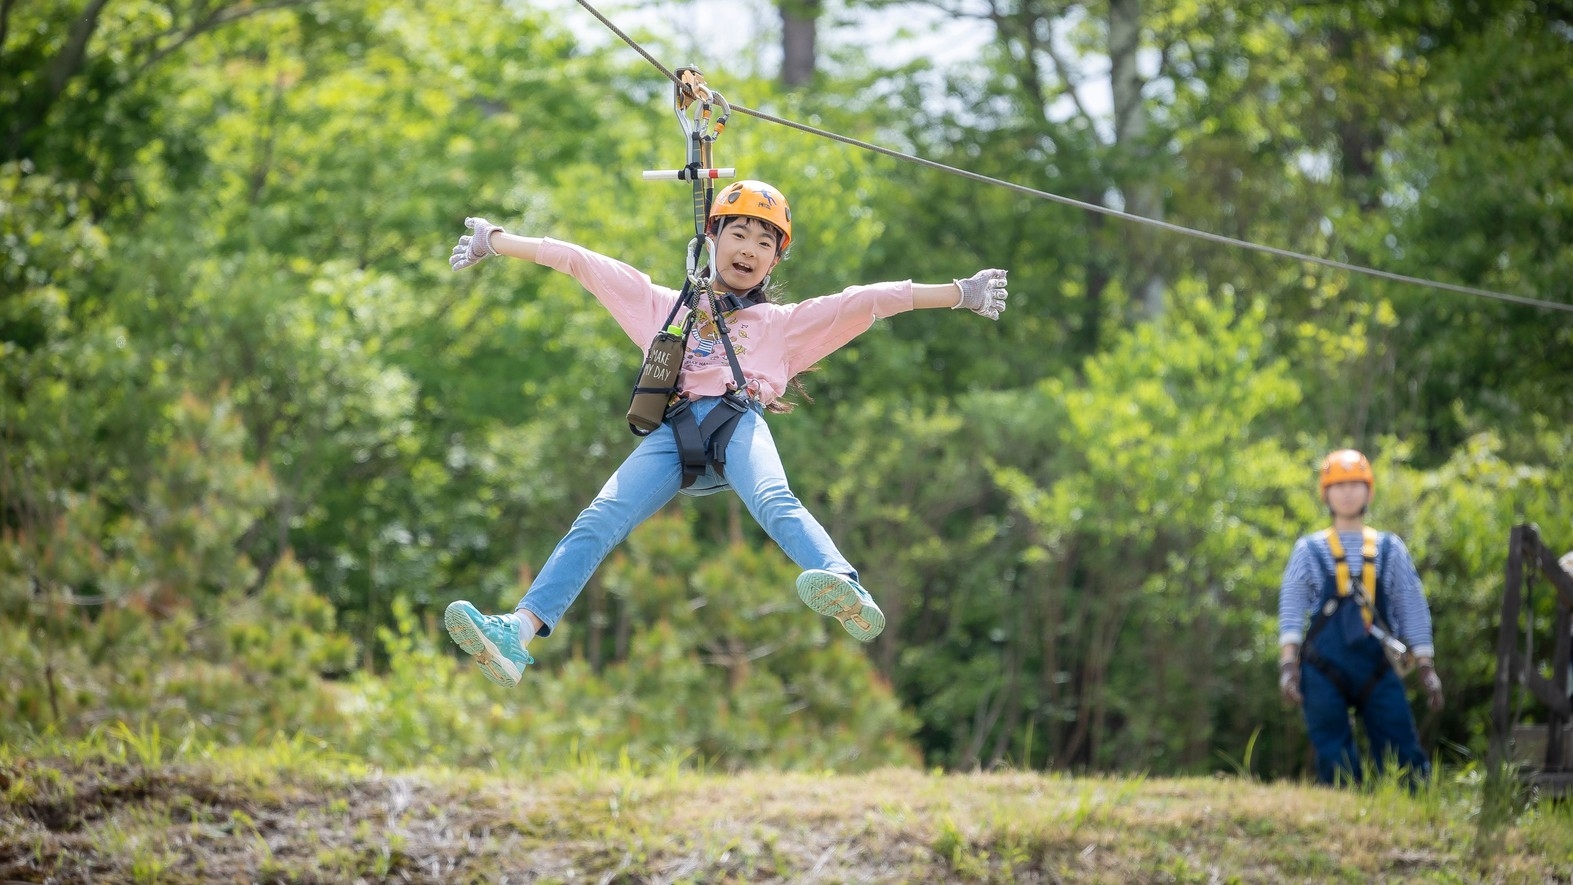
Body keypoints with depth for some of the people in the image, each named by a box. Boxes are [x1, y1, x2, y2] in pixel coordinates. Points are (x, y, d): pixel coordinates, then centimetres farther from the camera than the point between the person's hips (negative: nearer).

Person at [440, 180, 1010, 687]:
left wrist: (960, 294, 17)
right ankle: (517, 636, -41)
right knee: (598, 522, -23)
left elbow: (869, 301, 23)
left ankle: (848, 593, -63)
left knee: (775, 502, -35)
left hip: (739, 421, -1)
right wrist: (496, 240, 32)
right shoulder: (662, 305, 34)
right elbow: (580, 262, 33)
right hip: (673, 432, 1)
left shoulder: (785, 323, 31)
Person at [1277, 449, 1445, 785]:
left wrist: (1426, 669, 7)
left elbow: (1413, 610, 12)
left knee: (1403, 758, -8)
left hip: (1376, 669, 1)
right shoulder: (1309, 550, 10)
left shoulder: (1389, 549, 13)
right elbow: (1291, 611, 5)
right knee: (1335, 767, -3)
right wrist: (1288, 666, -7)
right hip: (1325, 670, 0)